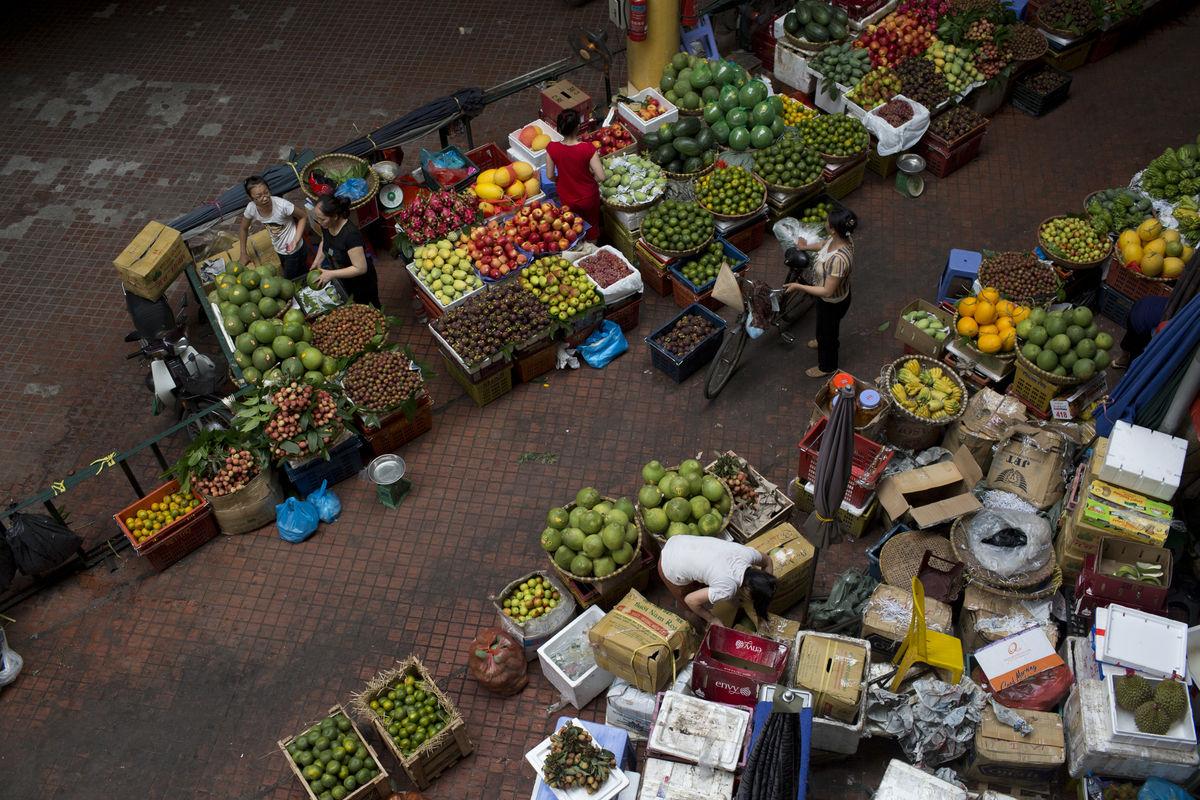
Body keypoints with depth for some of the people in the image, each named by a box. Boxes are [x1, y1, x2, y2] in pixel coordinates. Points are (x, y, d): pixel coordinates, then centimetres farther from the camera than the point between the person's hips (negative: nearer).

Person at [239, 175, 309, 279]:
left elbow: (303, 217, -17)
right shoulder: (251, 208, -20)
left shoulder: (282, 205, -34)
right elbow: (244, 229, 0)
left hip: (293, 248, -4)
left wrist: (295, 240, -23)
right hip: (279, 249, 4)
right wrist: (243, 254, 3)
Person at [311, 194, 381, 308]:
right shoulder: (326, 225, -15)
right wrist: (317, 261, -5)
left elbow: (360, 268, -35)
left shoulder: (350, 234, -38)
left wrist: (331, 274, -33)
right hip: (342, 278, 7)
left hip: (362, 281, -7)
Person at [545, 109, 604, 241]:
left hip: (566, 199, 2)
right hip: (588, 197, -2)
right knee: (591, 225, 27)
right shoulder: (588, 148, -29)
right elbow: (601, 177, -26)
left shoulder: (552, 148, -22)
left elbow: (550, 176, -10)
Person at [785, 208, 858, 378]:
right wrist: (807, 247, 22)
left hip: (833, 302, -8)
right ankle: (822, 341, 69)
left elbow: (827, 291, -37)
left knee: (828, 330, 21)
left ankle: (827, 367, 49)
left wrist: (798, 287, -30)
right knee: (823, 325, 37)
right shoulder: (840, 238, -19)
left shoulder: (839, 259, -46)